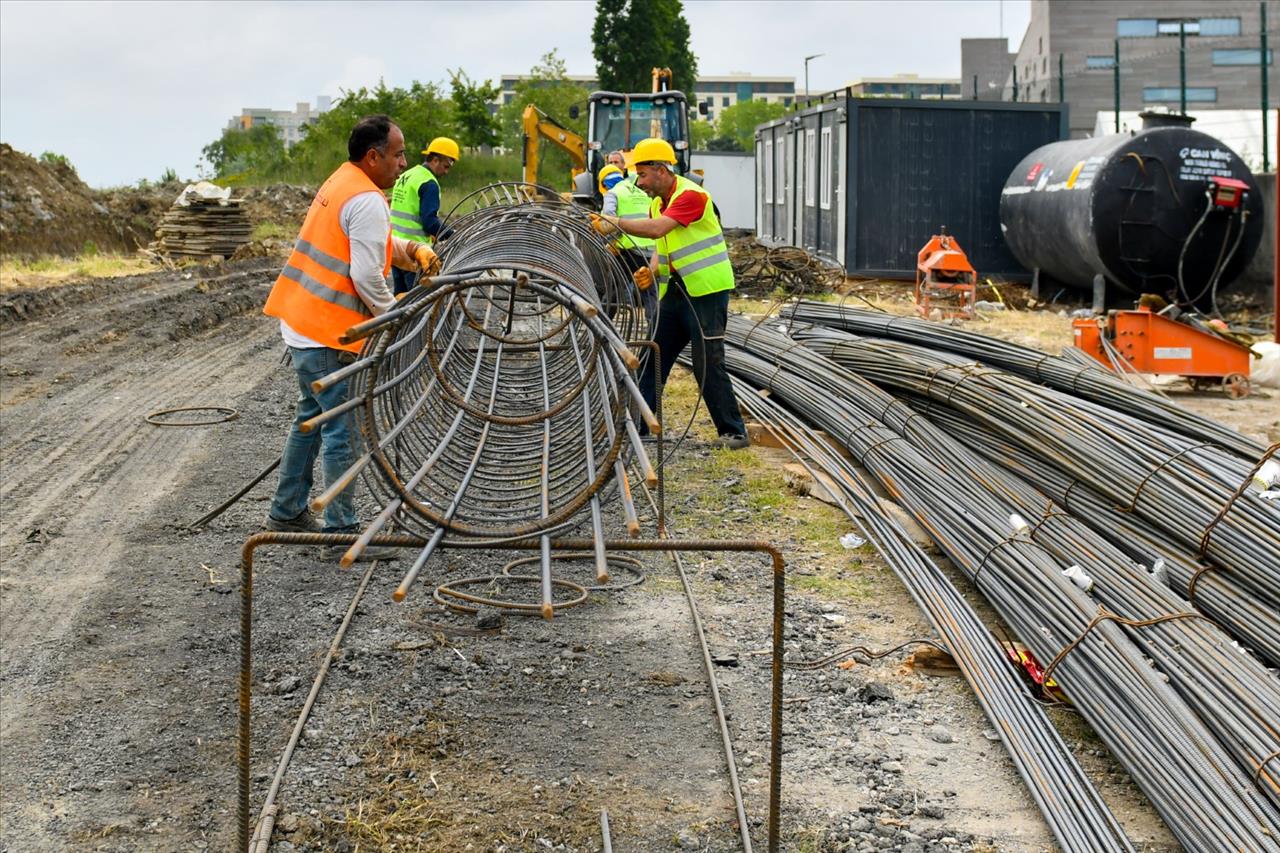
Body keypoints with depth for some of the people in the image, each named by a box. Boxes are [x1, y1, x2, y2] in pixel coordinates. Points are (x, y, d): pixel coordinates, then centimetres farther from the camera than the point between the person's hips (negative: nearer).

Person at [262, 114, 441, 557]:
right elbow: (366, 277, -21)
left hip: (300, 322, 10)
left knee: (312, 417, 20)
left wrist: (411, 250, 7)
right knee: (342, 430, -4)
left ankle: (286, 512, 28)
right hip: (328, 332, -10)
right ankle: (342, 529, 1)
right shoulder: (367, 201, -17)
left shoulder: (340, 183, 14)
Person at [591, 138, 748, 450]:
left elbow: (657, 229, -32)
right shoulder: (657, 203, 11)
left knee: (708, 363, -9)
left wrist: (615, 222, -32)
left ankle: (733, 432, 0)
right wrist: (651, 271, -5)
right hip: (677, 289, 9)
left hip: (707, 290, -9)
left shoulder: (691, 195, -18)